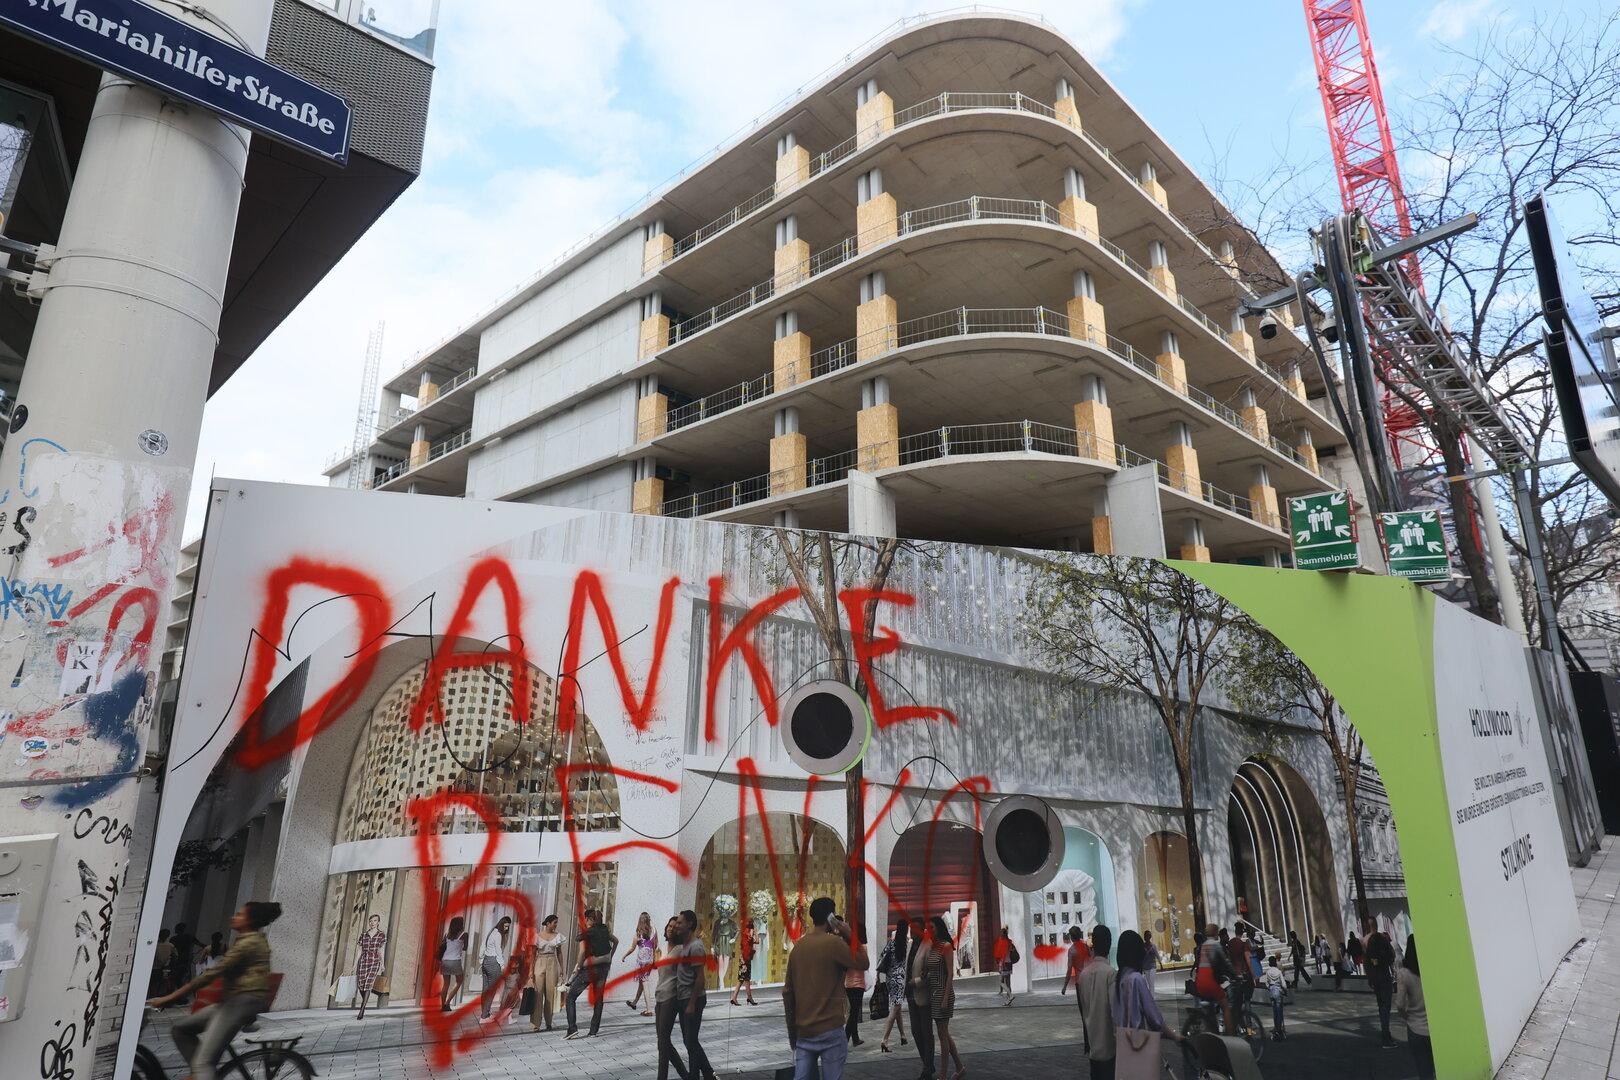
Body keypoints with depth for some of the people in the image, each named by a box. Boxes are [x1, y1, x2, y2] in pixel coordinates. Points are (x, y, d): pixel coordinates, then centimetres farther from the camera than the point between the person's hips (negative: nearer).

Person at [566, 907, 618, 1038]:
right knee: (598, 999, 15)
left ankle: (573, 1029, -4)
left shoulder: (585, 934, -10)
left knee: (571, 997, 7)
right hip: (604, 967, 5)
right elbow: (616, 941, 21)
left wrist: (578, 967, -11)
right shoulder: (604, 930, 8)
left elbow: (582, 951, -23)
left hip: (589, 969, -5)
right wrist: (610, 957, 24)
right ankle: (594, 1031, 14)